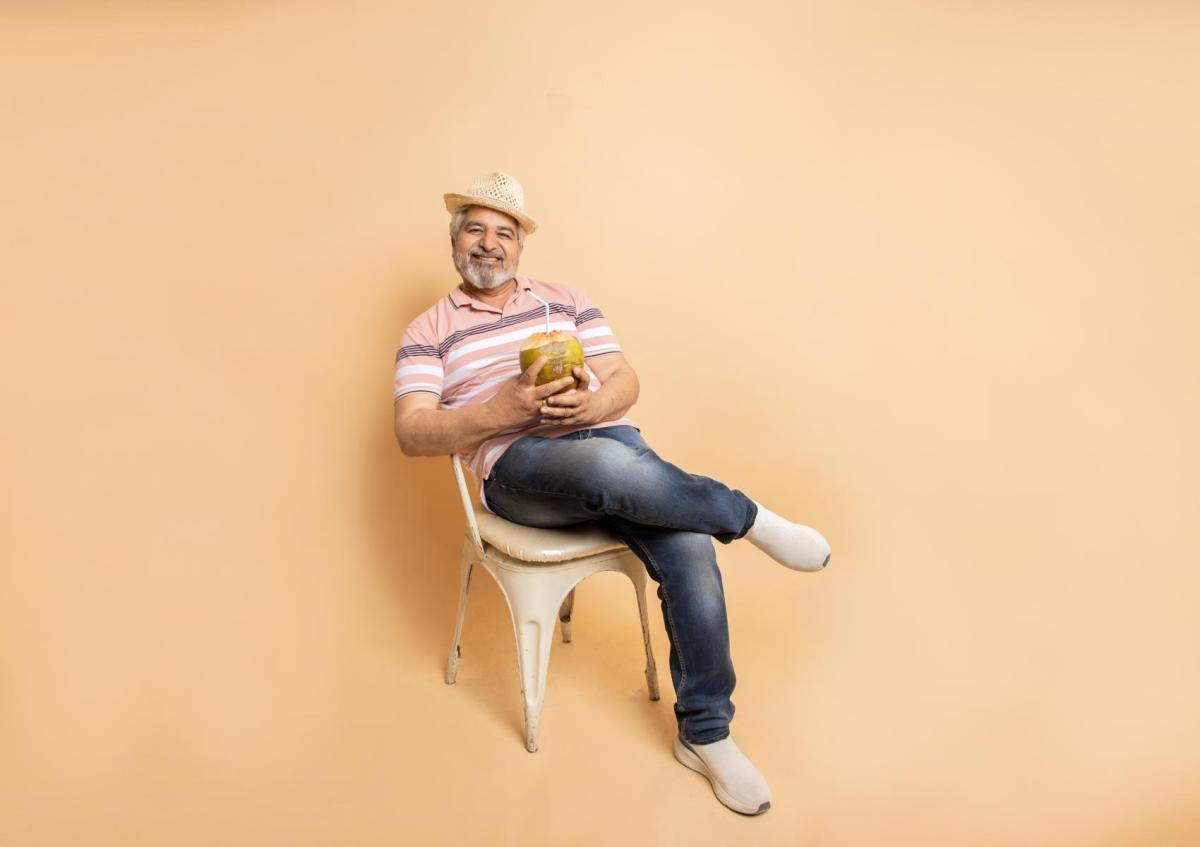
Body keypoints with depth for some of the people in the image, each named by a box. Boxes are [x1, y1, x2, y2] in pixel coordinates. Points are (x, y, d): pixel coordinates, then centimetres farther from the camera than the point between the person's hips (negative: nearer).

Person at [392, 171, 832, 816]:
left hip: (609, 438, 4)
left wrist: (593, 404, -11)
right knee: (613, 466, -39)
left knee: (689, 548, -25)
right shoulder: (429, 331, 12)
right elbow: (412, 434, -1)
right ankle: (749, 518, -11)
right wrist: (505, 408, -16)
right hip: (519, 468, -3)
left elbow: (625, 381, 14)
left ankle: (704, 733, -7)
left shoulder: (566, 301, 21)